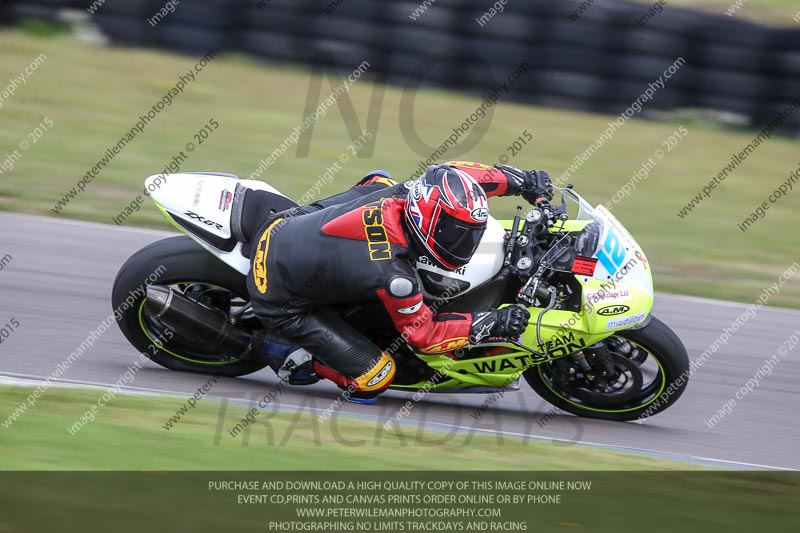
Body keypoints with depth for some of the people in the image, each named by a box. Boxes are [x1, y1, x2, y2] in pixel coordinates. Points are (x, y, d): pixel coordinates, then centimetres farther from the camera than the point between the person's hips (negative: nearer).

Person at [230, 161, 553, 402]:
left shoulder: (399, 193, -19)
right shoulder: (391, 273, -35)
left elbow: (454, 174, 1)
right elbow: (422, 333, -19)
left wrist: (522, 180, 1)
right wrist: (490, 324, -21)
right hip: (281, 301, -8)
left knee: (380, 179, 23)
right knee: (375, 376, -11)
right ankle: (290, 355, 8)